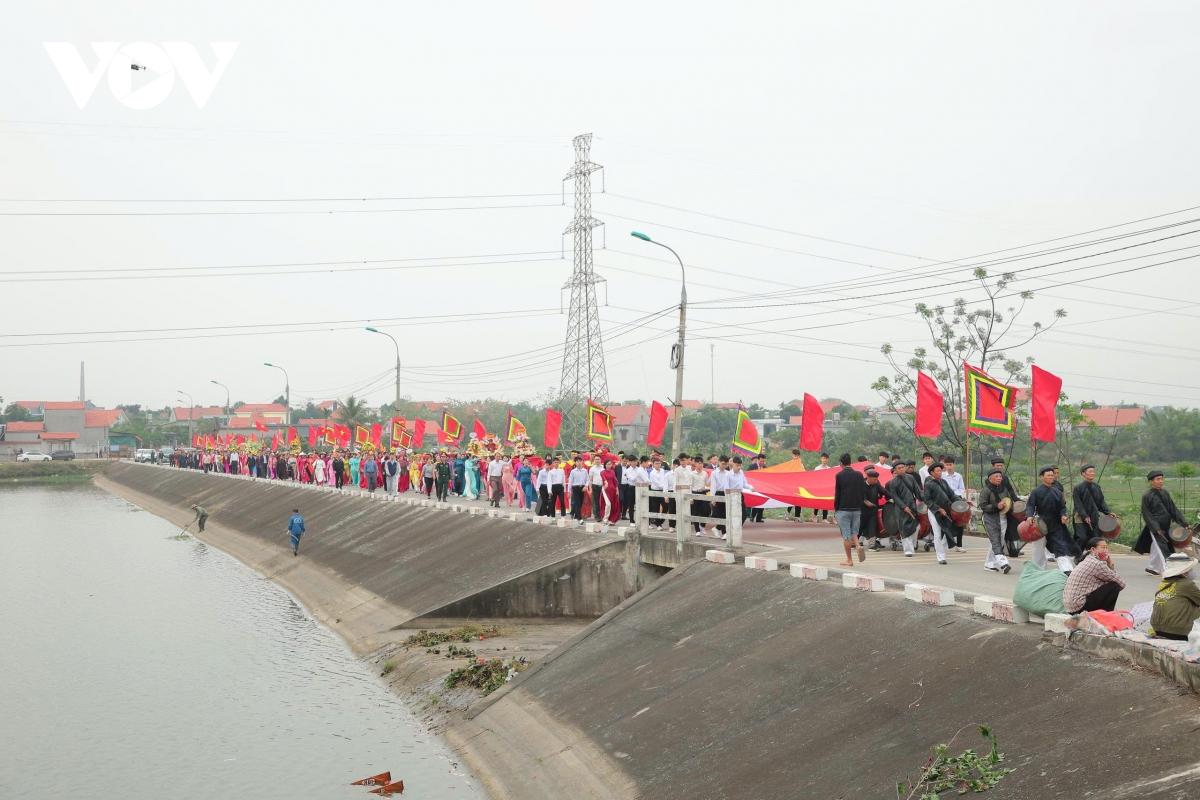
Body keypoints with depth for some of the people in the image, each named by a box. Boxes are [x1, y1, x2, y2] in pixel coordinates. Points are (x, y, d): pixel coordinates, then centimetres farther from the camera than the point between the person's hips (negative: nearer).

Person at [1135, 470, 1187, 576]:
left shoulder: (1165, 493, 6)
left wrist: (1183, 523, 0)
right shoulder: (1147, 496, -10)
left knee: (1157, 548, 15)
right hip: (1155, 527, -6)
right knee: (1162, 548, -10)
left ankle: (1151, 567, 29)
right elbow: (1146, 514, -10)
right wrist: (1155, 528, -17)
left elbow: (1173, 509, 7)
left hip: (1165, 526, 6)